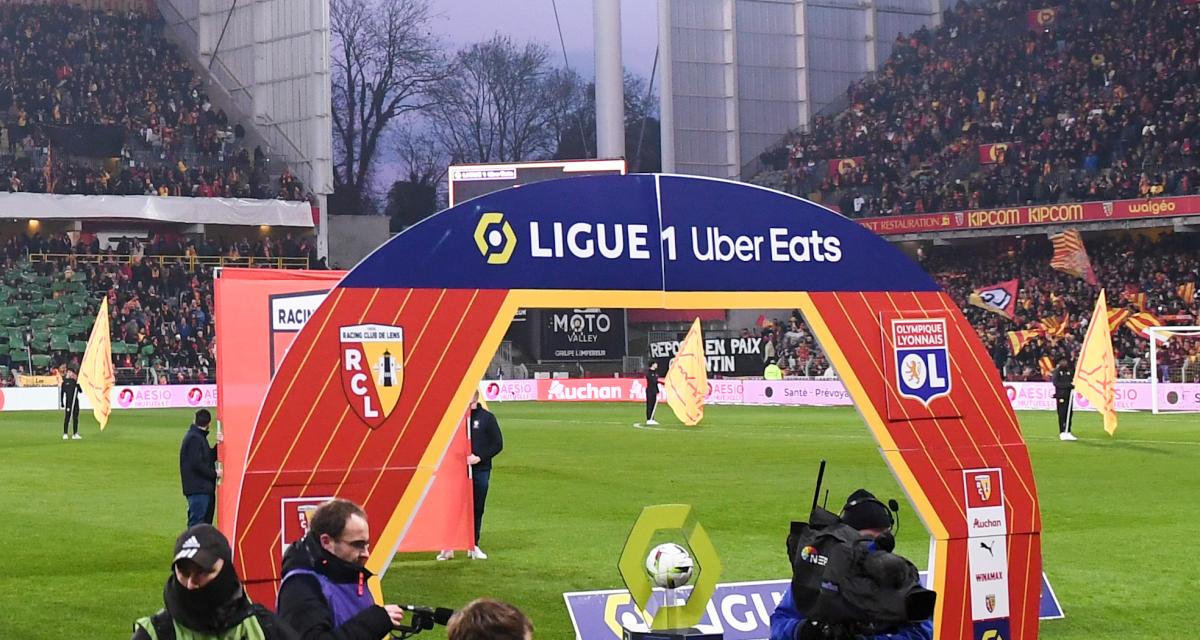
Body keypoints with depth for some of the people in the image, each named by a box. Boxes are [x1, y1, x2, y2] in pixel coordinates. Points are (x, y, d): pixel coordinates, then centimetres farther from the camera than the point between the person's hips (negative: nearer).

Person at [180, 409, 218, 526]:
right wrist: (214, 473, -13)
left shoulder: (199, 437, 17)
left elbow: (210, 458, 16)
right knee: (196, 522, -9)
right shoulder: (194, 438, -14)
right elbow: (196, 464, -21)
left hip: (204, 488, 10)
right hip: (197, 489, -10)